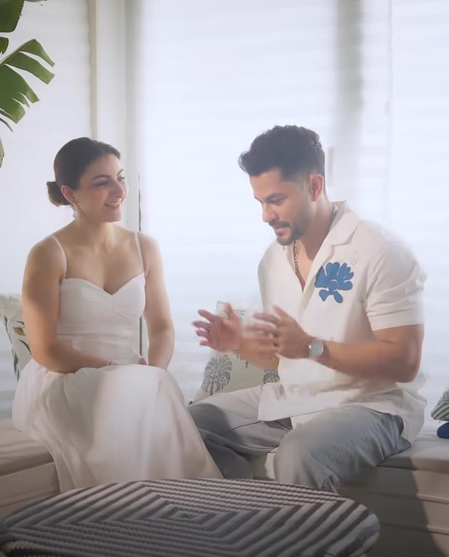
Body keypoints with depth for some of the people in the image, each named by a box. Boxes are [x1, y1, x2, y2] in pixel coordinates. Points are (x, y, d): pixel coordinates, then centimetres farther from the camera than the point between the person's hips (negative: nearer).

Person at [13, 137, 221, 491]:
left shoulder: (145, 249, 9)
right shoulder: (48, 256, -7)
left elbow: (162, 326, 10)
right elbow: (45, 350, -10)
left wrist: (154, 373, -11)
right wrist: (115, 371, -18)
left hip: (131, 386, 4)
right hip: (62, 386, -3)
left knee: (160, 410, -29)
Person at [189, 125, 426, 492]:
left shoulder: (379, 251, -15)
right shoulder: (274, 260, 8)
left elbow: (404, 361, -20)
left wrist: (311, 346, -27)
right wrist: (240, 343, -5)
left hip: (372, 404, -7)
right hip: (292, 399, 8)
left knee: (298, 454, -36)